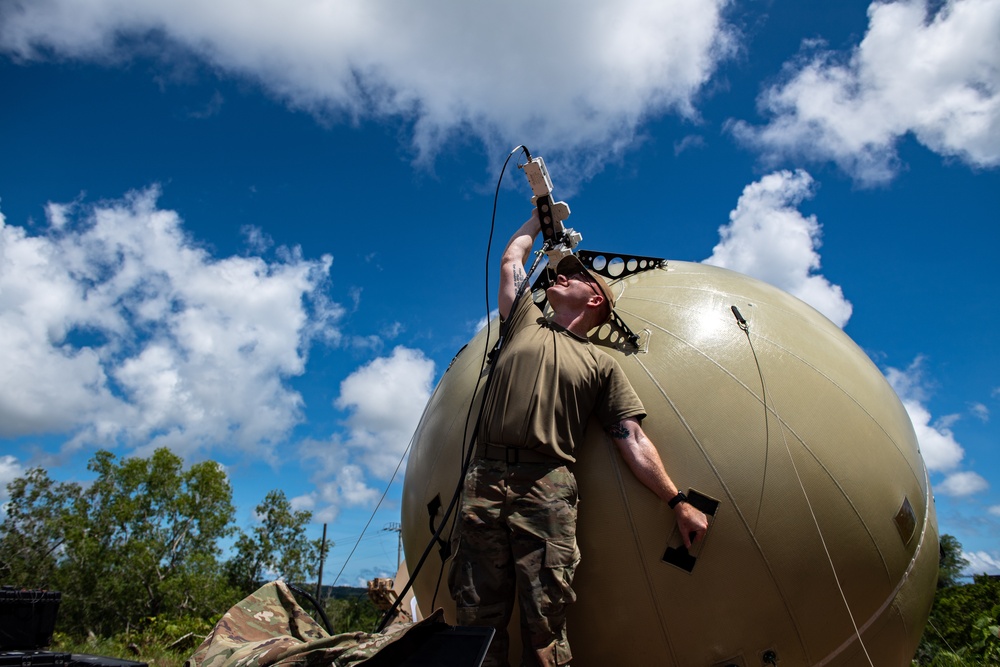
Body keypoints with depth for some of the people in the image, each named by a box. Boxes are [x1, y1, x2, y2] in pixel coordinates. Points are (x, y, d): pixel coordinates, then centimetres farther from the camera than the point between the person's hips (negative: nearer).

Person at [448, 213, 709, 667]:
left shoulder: (601, 364, 15)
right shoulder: (526, 323, 23)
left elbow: (633, 441, 11)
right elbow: (511, 258, 33)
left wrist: (678, 501, 5)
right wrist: (542, 216, 46)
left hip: (546, 488, -2)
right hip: (483, 479, 2)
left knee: (544, 622, -4)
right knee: (477, 616, 0)